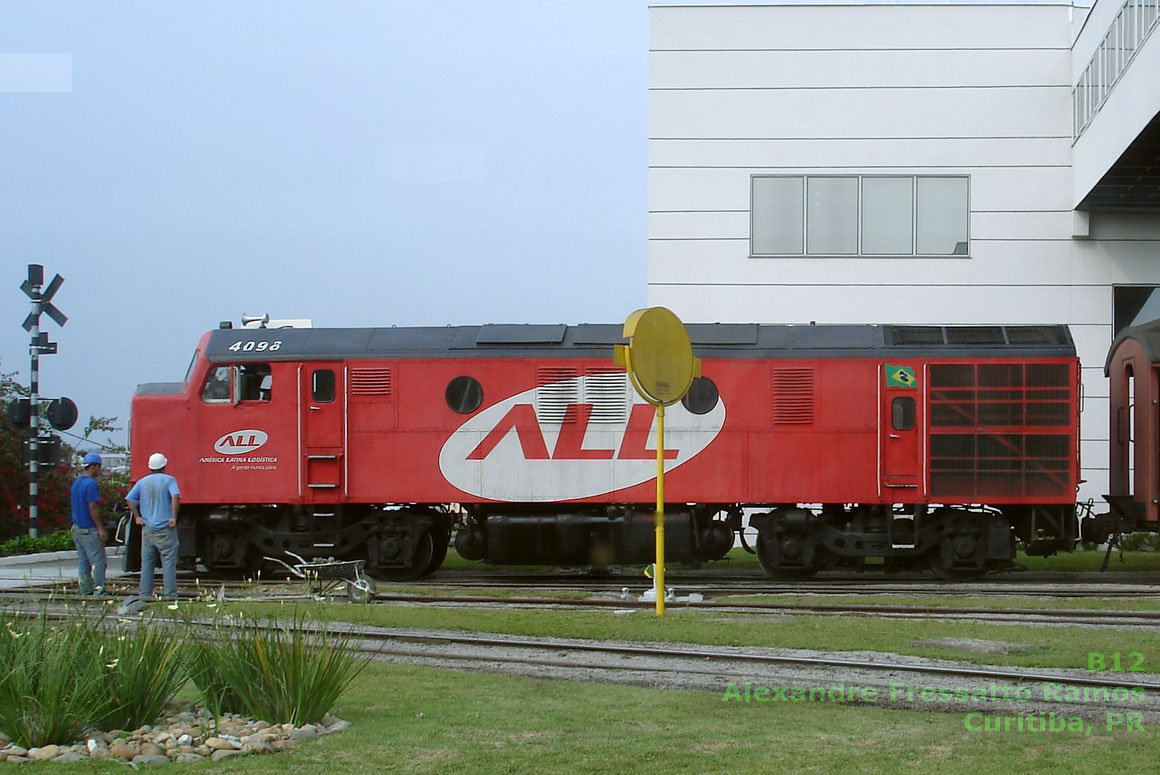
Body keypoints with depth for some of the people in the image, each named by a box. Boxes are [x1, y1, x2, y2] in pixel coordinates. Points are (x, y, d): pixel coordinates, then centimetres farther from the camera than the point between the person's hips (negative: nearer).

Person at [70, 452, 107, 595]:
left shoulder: (76, 483, 14)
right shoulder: (91, 484, -15)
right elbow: (92, 508, -19)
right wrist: (101, 528, -15)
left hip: (77, 527, 9)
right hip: (89, 529, -9)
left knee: (83, 560, 10)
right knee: (98, 560, -4)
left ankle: (85, 591, 11)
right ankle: (99, 590, -5)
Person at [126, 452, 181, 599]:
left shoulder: (143, 482, 9)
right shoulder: (169, 480, -4)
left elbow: (130, 499, 3)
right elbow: (175, 496, -20)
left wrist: (137, 516, 6)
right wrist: (174, 518, -17)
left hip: (148, 528, 4)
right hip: (165, 528, -4)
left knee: (146, 562, 9)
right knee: (168, 561, -2)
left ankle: (145, 593, 9)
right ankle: (170, 593, -5)